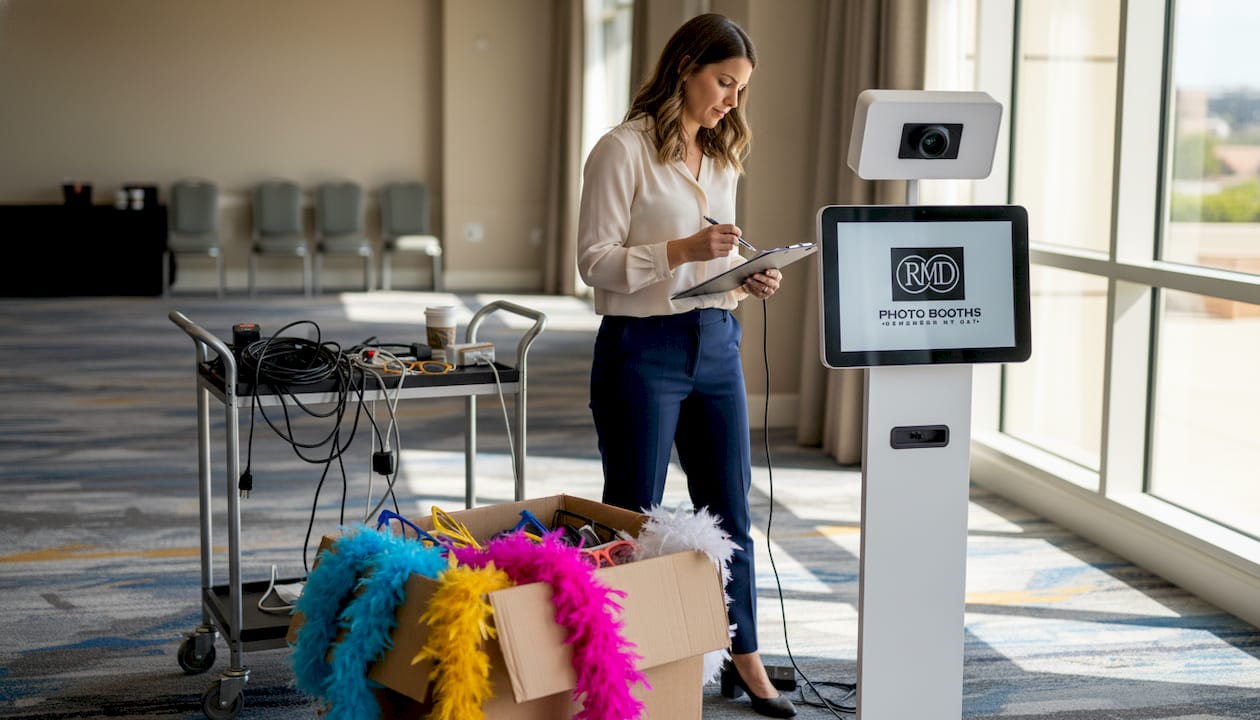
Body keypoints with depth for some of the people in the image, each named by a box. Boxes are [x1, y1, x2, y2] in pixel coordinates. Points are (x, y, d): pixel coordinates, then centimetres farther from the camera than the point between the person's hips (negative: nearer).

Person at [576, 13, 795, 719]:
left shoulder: (722, 156, 13)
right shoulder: (624, 150, -10)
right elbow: (595, 259, -13)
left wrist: (751, 278, -1)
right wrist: (684, 250, -24)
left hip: (716, 344, 7)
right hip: (643, 349, -6)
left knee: (731, 511, 11)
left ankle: (746, 660, 23)